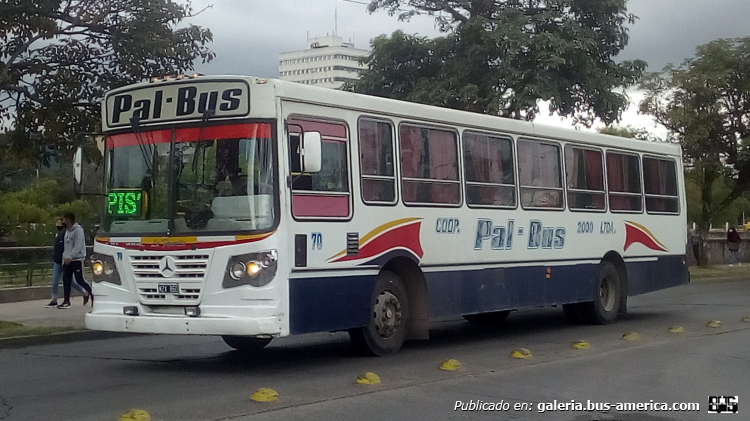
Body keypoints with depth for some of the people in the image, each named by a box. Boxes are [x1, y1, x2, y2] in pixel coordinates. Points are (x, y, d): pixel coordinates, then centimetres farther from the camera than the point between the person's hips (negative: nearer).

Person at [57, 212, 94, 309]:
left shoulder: (78, 230, -13)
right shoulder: (67, 231, 16)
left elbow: (78, 246, -21)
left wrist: (70, 257, -27)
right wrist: (65, 257, 9)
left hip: (77, 260, -8)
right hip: (67, 260, 8)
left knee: (79, 280, -5)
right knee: (66, 280, 3)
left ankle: (92, 294, 15)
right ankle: (66, 302, 5)